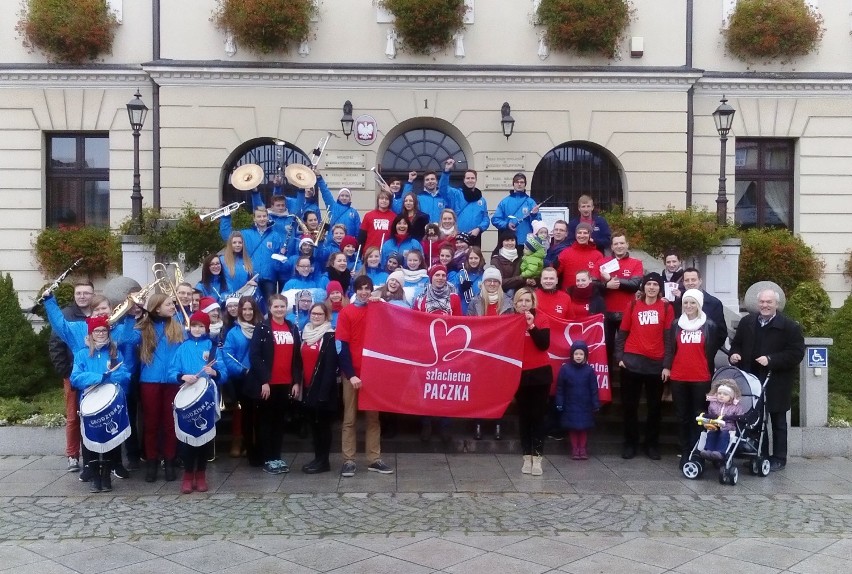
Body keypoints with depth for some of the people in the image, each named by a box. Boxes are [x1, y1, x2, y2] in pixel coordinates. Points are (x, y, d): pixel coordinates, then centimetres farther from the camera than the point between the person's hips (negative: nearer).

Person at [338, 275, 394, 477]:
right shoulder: (346, 313, -1)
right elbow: (343, 346, -6)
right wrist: (350, 374, -14)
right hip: (352, 373, -3)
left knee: (373, 417, 8)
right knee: (349, 418, 3)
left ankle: (374, 459, 13)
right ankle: (348, 460, 7)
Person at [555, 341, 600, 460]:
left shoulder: (589, 370, -4)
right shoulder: (565, 369, -6)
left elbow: (594, 389, 0)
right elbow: (560, 388, -2)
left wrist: (596, 405, -1)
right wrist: (559, 403, -4)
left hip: (585, 406, 0)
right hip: (570, 405, 0)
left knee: (584, 427, 8)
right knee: (572, 427, 6)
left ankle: (583, 448, 20)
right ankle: (575, 448, 16)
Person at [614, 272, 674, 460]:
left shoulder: (666, 308, 4)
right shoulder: (633, 306, 7)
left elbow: (669, 337, 0)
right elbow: (622, 333, 8)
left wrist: (667, 364, -5)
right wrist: (619, 357, -3)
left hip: (656, 363, 0)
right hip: (632, 361, 0)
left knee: (655, 405, 8)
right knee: (629, 404, 5)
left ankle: (652, 444, 20)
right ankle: (630, 443, 17)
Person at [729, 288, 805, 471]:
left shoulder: (790, 326, -9)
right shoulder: (746, 322, 7)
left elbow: (797, 353, -14)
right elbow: (736, 344, 17)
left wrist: (771, 360, -23)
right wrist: (734, 354, -6)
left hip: (776, 383, -4)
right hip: (751, 381, 4)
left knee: (778, 422, 9)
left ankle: (779, 458, 19)